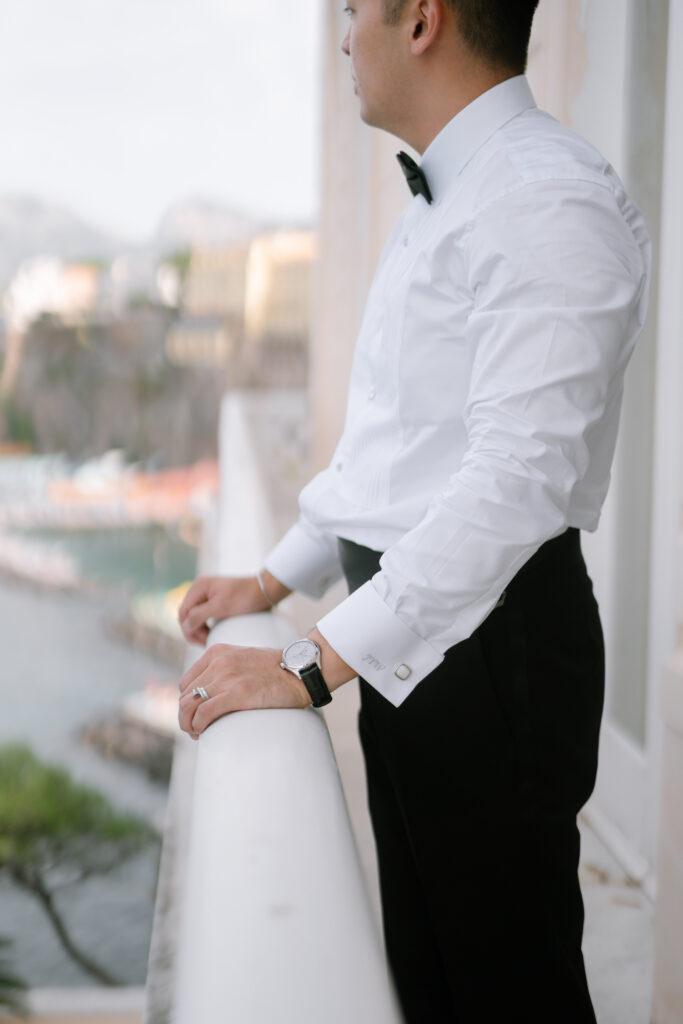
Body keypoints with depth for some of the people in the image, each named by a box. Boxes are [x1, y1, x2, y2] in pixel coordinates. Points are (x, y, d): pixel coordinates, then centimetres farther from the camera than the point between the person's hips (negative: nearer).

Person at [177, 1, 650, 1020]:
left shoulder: (552, 203, -19)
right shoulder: (438, 205, 14)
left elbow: (517, 477, -27)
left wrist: (315, 665, -27)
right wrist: (274, 582, 17)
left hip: (492, 639, -9)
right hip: (410, 635, 10)